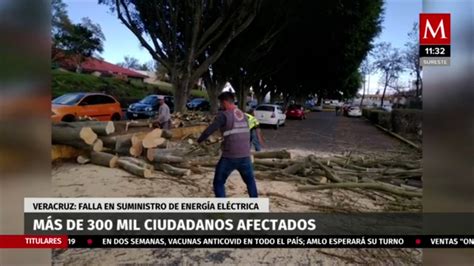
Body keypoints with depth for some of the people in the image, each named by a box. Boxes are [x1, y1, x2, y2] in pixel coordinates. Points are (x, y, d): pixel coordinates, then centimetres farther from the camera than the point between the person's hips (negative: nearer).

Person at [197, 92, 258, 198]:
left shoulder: (224, 115, -10)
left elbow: (210, 130, -16)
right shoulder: (243, 115, 10)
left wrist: (199, 140, -3)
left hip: (229, 157, -6)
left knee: (218, 183, 10)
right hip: (245, 155, 6)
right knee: (250, 180, 24)